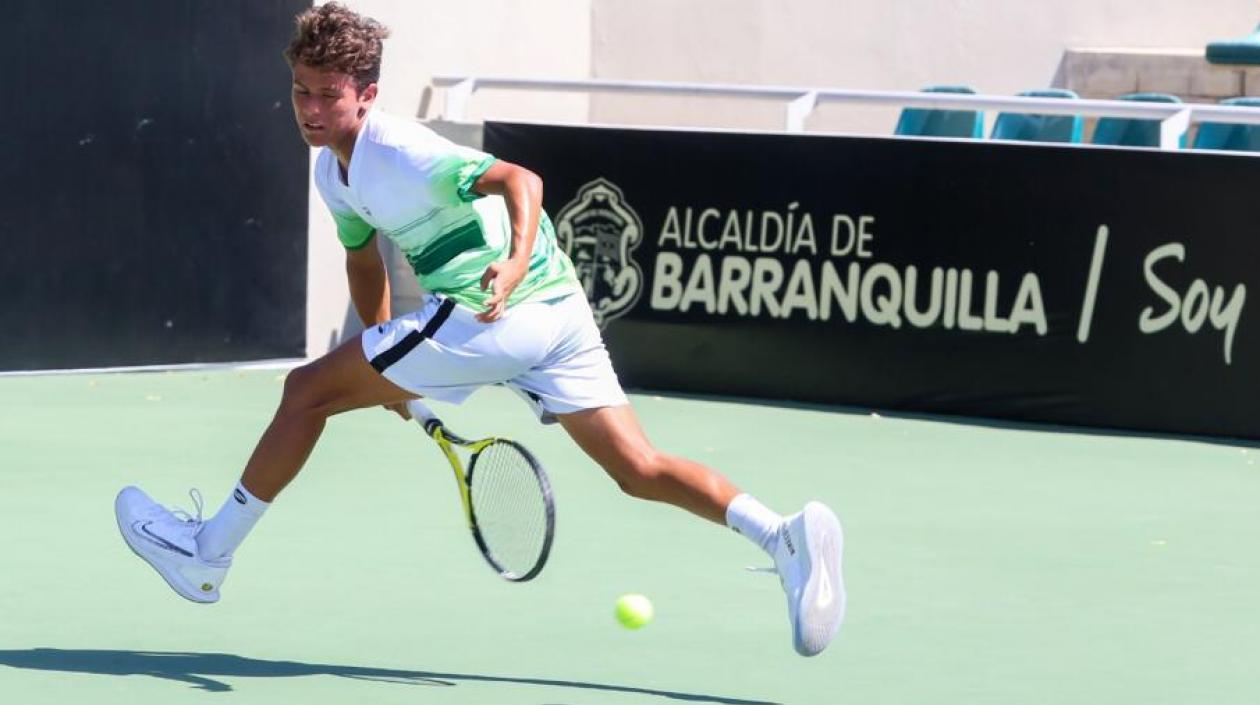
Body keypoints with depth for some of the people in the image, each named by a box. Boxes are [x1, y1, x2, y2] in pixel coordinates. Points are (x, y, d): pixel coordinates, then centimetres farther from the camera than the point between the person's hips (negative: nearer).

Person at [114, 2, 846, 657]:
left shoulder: (398, 152, -15)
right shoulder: (334, 171, 14)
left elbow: (518, 179, -24)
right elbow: (363, 257, 29)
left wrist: (517, 262, -41)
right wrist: (391, 376, 27)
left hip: (492, 316, -10)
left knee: (307, 390, 2)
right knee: (641, 470, 2)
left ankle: (208, 553, 12)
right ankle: (784, 536, -17)